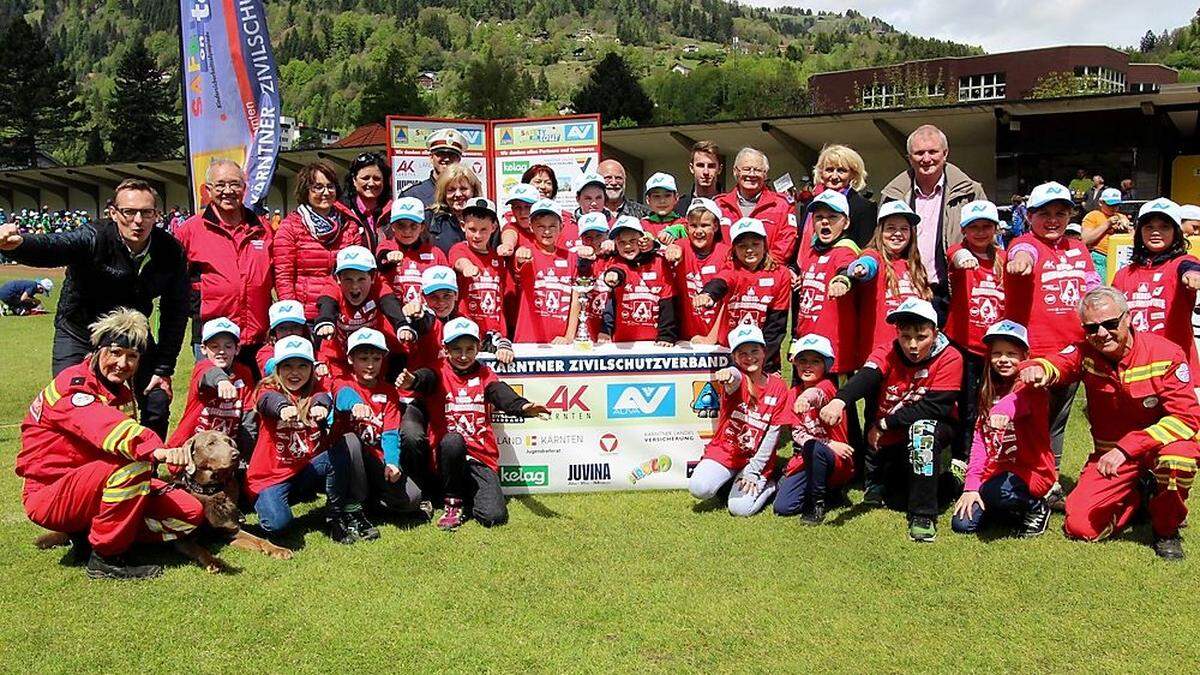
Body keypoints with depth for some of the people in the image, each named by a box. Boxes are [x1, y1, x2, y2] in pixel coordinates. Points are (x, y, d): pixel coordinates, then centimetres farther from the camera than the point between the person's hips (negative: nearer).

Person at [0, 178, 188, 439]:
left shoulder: (171, 251, -17)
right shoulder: (93, 239, -27)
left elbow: (175, 312, -9)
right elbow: (49, 247, -48)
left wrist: (164, 369, -10)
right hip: (78, 333, -3)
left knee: (158, 405, 0)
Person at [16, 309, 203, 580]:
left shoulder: (123, 393, 11)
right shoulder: (72, 384, -17)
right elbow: (102, 425, -38)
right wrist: (157, 450, -56)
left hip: (97, 489, 8)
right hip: (50, 494, -8)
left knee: (191, 512, -5)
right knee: (133, 463, -35)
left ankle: (87, 534, 4)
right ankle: (106, 558, -21)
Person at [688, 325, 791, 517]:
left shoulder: (778, 387, -3)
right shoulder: (736, 378, -7)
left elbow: (773, 434, -4)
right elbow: (734, 376, -35)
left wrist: (753, 471, -11)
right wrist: (727, 375, -62)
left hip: (756, 459, 0)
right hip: (724, 451, 1)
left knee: (741, 509, -20)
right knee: (699, 488, -25)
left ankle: (769, 484, 9)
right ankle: (728, 483, 7)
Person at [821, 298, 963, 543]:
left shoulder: (949, 358, -16)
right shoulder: (886, 354, -13)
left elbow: (934, 407, -24)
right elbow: (865, 377, -34)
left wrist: (884, 424, -23)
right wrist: (839, 400, -57)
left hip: (933, 432, -3)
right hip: (887, 440, 3)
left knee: (922, 427, -36)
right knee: (875, 496, -2)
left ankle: (923, 515, -26)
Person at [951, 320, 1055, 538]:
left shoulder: (1029, 388, -8)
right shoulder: (988, 394, 12)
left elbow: (1020, 399, -36)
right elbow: (979, 441, 3)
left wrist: (1004, 410, -60)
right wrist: (971, 486, -7)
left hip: (1031, 471, -6)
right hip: (995, 471, 6)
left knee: (996, 492, -36)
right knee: (962, 524, -10)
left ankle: (1035, 507, -3)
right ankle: (1016, 509, 15)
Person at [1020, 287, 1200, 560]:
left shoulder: (1166, 355, -18)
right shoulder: (1085, 352, -9)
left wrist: (1126, 448, -33)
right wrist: (1037, 369, -55)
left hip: (1160, 442, -2)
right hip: (1110, 452, 3)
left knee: (1178, 455, -40)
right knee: (1079, 526, -11)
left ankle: (1166, 529, -8)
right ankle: (1137, 499, 23)